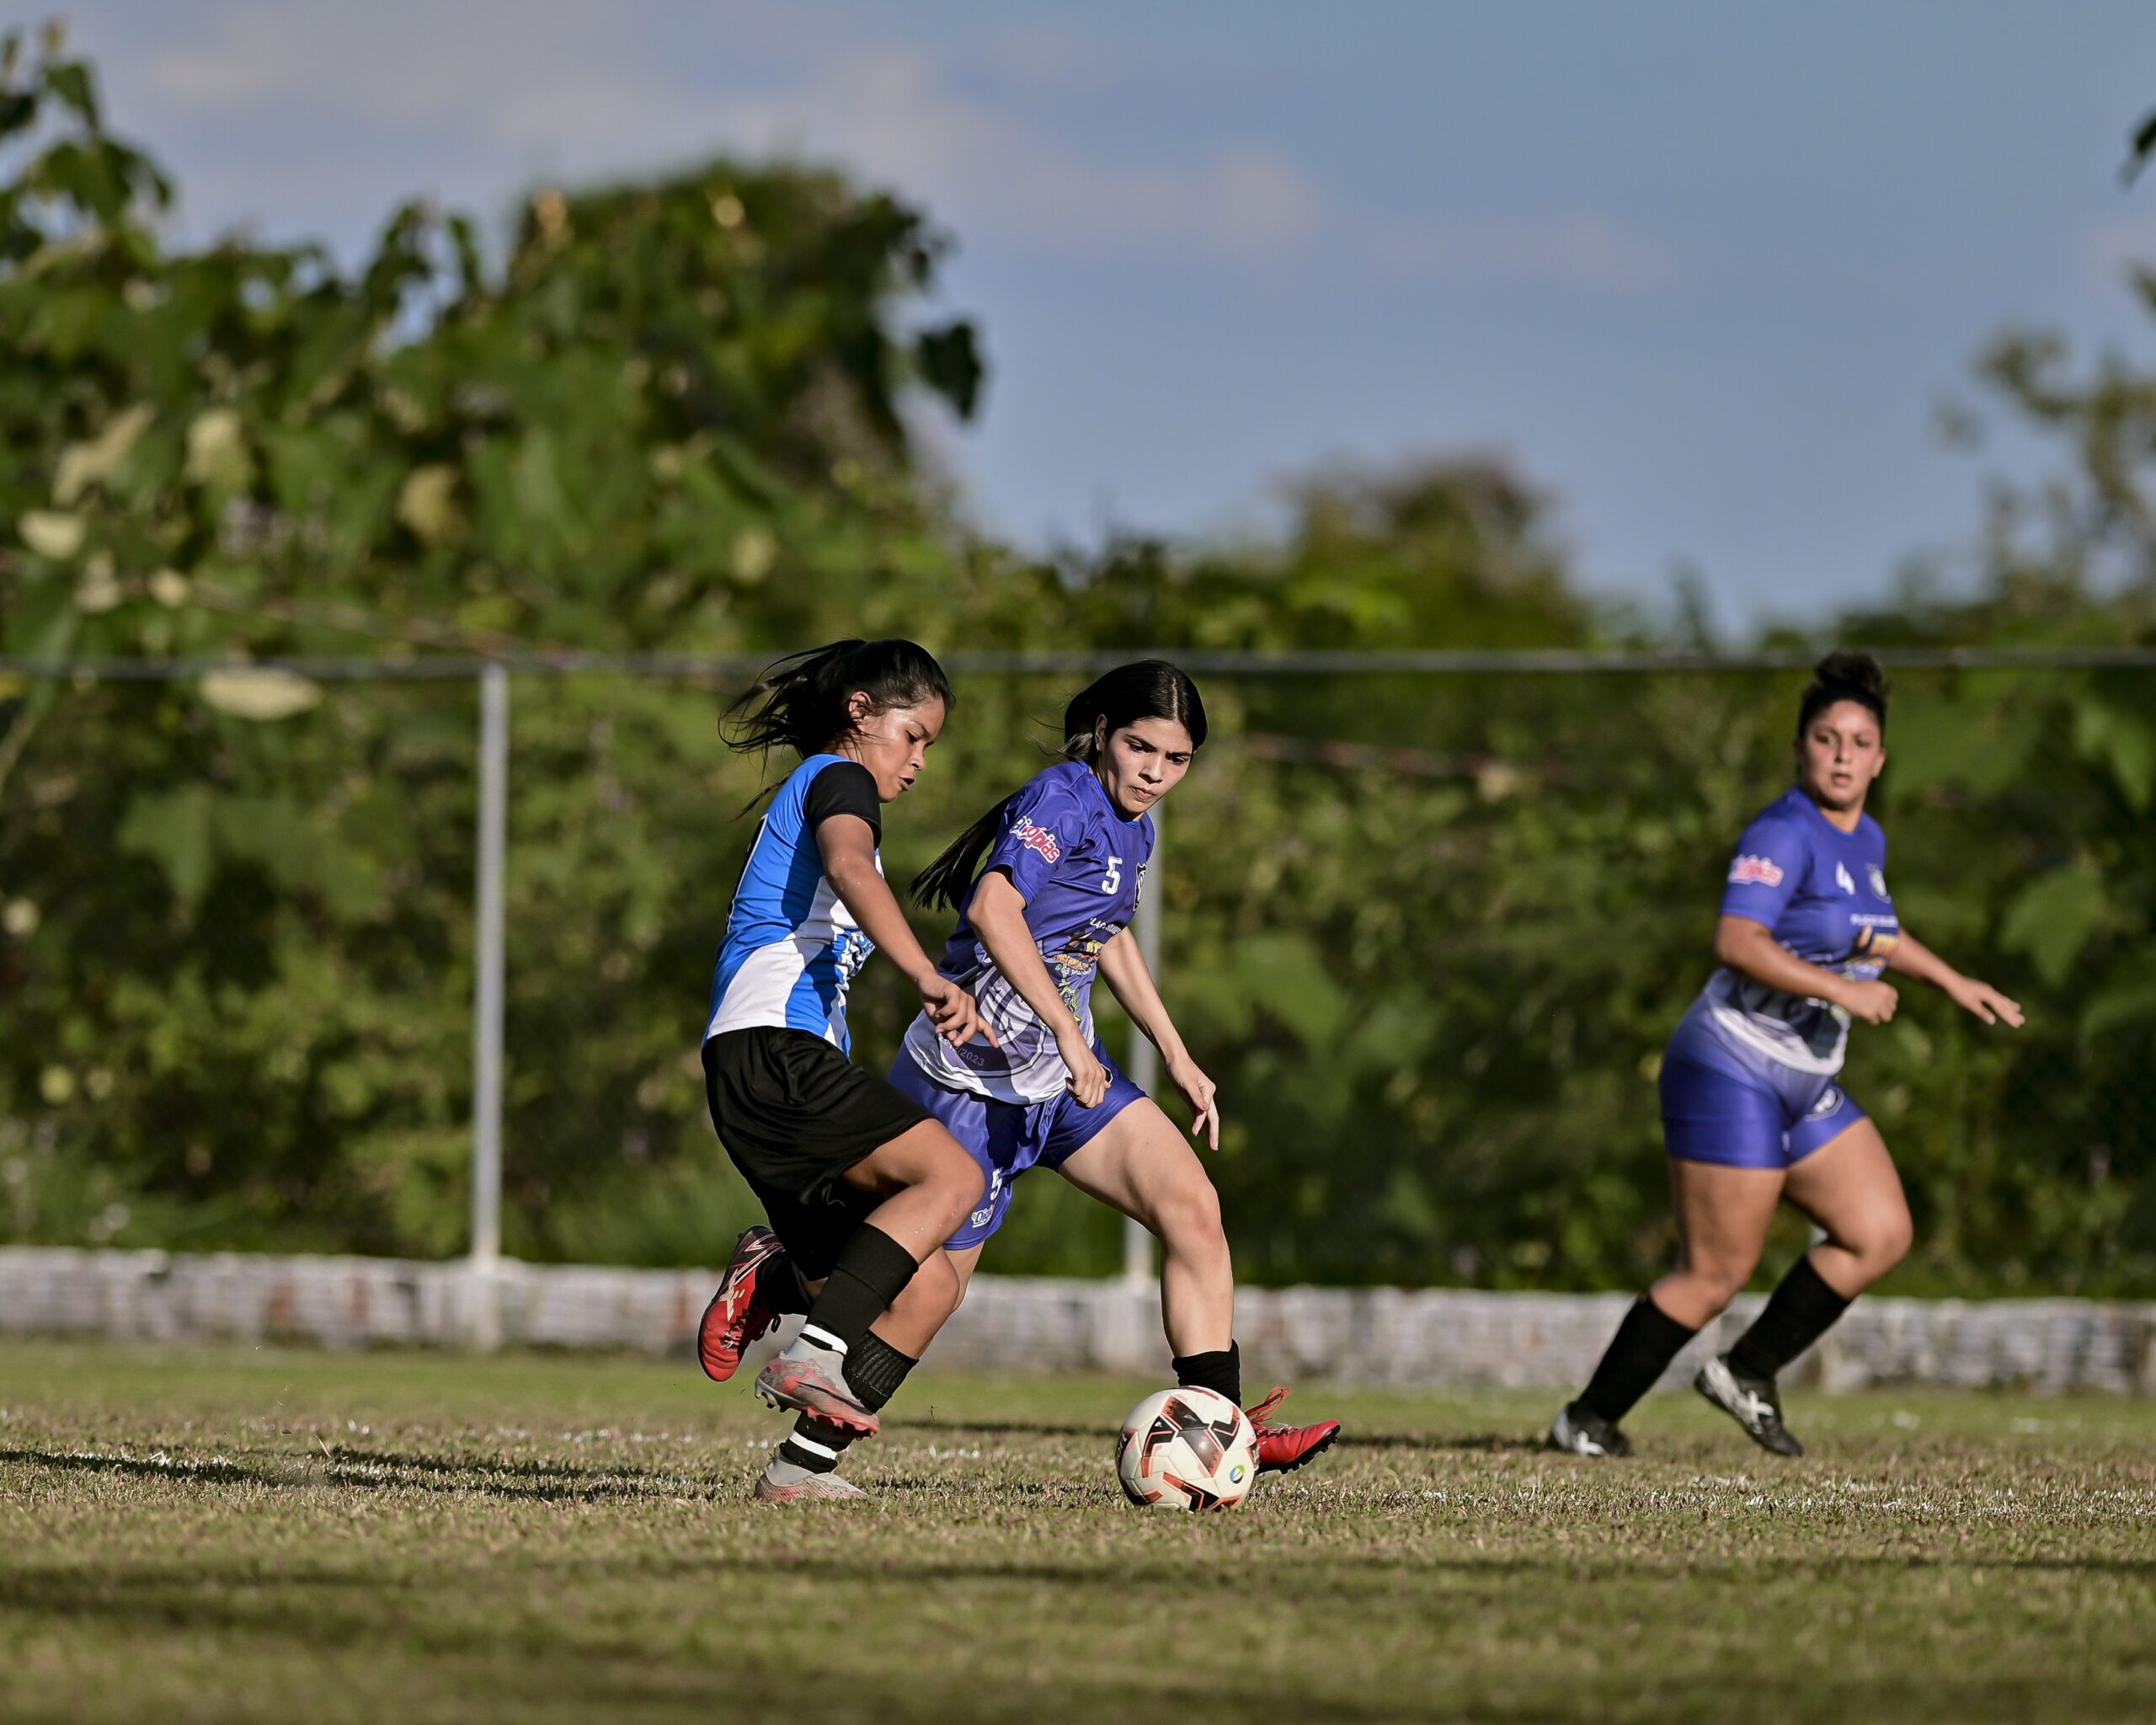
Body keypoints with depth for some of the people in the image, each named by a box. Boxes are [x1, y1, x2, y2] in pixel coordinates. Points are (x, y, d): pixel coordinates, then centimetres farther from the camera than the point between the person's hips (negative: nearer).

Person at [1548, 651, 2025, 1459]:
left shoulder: (1866, 840, 11)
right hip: (1733, 1069, -9)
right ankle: (1586, 1420, 4)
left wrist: (1951, 980, 32)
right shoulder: (1784, 834, -18)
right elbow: (1737, 942, -31)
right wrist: (1841, 990, -33)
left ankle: (1746, 1373, 13)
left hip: (1805, 1085, 9)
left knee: (1881, 1234, 3)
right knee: (1717, 1273, -7)